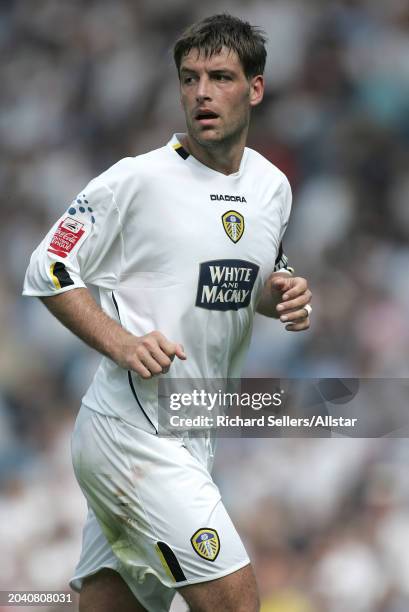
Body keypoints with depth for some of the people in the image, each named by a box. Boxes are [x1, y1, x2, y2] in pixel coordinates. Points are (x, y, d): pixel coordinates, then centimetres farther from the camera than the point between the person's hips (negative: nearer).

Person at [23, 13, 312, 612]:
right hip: (129, 425, -8)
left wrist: (282, 294, 3)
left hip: (188, 438, 8)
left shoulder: (272, 186, 10)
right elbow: (49, 272, -6)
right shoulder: (138, 179, -11)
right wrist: (122, 343, -19)